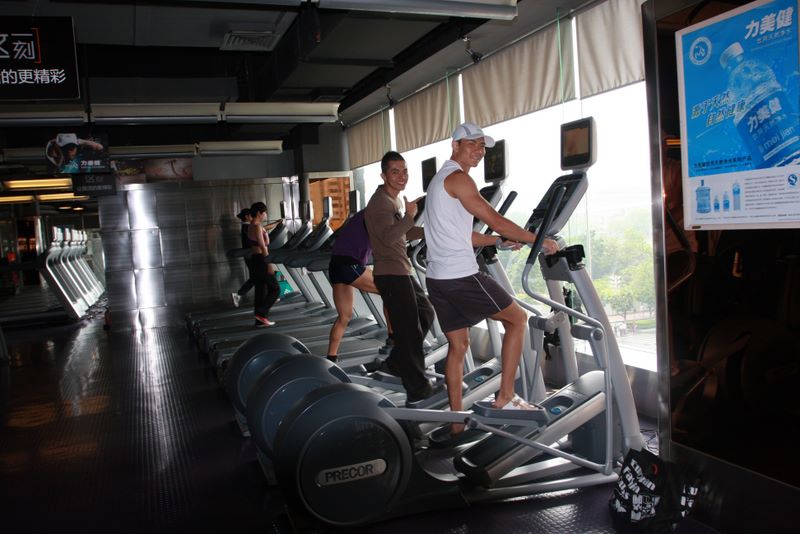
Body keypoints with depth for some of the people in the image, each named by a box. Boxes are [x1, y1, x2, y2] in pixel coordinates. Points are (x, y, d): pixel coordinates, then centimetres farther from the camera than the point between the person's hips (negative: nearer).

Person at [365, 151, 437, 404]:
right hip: (391, 274, -10)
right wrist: (409, 217, -33)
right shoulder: (380, 202, -14)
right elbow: (388, 237, -27)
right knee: (409, 330, -7)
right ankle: (417, 390, 1)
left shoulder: (398, 200, 17)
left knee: (425, 313, 19)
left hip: (402, 271, 10)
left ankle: (395, 362, 26)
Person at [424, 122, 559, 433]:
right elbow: (496, 221, -11)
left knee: (457, 345, 14)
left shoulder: (441, 179, 22)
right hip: (461, 276, -9)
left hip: (438, 278, 9)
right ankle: (505, 397, 7)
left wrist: (498, 242, 15)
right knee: (517, 318, 6)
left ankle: (457, 422, 19)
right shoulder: (457, 178, -8)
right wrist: (540, 241, -3)